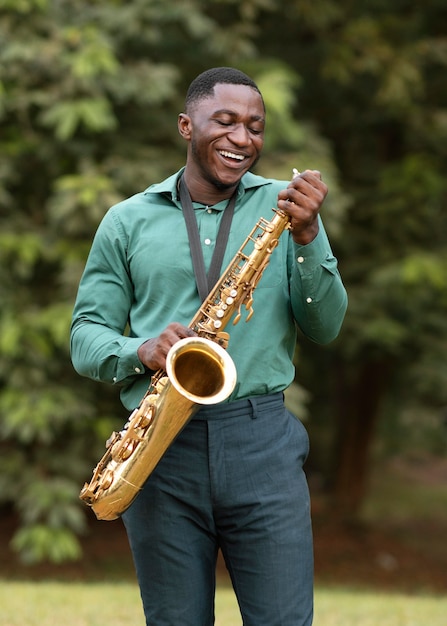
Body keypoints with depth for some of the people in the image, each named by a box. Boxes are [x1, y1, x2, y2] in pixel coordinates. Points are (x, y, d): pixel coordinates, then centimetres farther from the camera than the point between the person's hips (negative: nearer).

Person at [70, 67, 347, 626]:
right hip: (160, 449, 0)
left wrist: (306, 238, -12)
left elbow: (323, 328, 3)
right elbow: (86, 337, 8)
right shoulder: (128, 221, 10)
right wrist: (142, 350, -13)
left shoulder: (283, 206, 10)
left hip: (262, 439, 0)